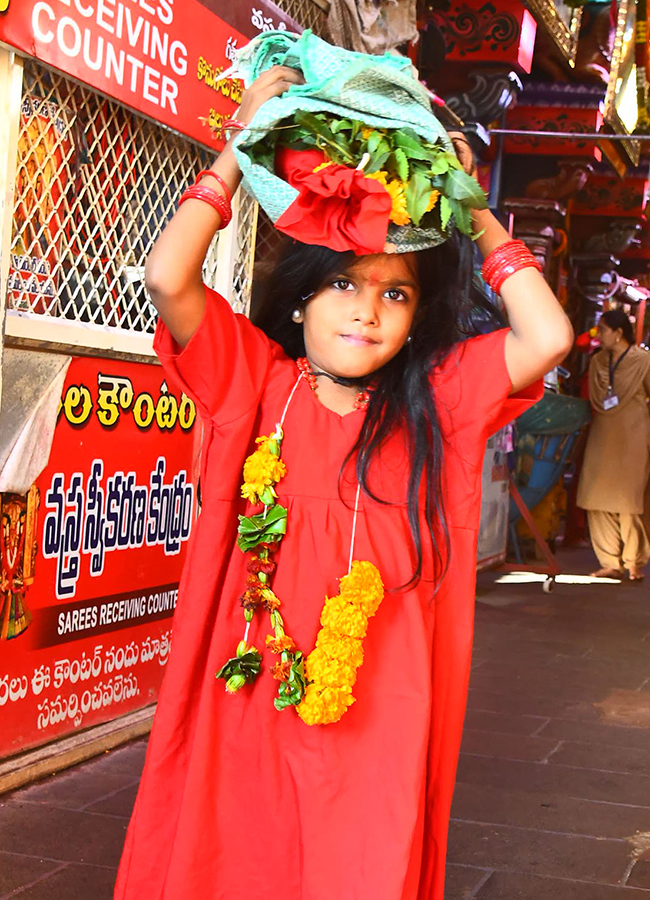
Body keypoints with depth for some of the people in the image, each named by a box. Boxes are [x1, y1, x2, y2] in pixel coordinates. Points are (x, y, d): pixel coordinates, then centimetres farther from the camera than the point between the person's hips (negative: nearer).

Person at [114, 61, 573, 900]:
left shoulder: (437, 402, 3)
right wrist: (240, 149, -7)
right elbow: (167, 278, -12)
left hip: (376, 723, 1)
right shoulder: (253, 379, 0)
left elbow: (547, 336, -8)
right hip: (243, 706, 0)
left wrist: (474, 214, -1)